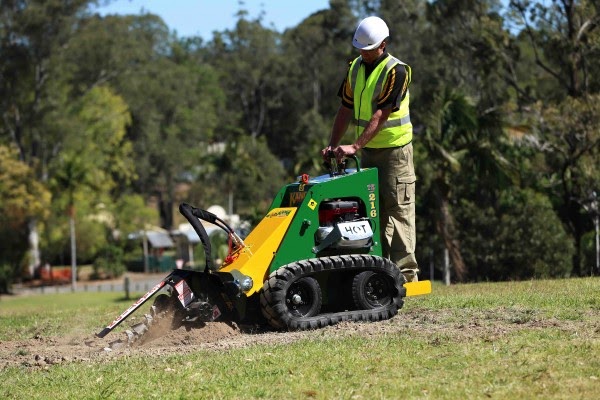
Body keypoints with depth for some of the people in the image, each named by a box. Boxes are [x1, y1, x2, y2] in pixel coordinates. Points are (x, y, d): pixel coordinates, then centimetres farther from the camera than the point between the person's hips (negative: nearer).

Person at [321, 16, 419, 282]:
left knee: (398, 210, -7)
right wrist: (333, 145, -2)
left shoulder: (396, 71, -17)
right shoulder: (355, 68, 6)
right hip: (367, 150, 7)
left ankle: (405, 272, -7)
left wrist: (354, 147, -29)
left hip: (394, 149, -7)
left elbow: (381, 115, -24)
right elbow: (346, 110, 8)